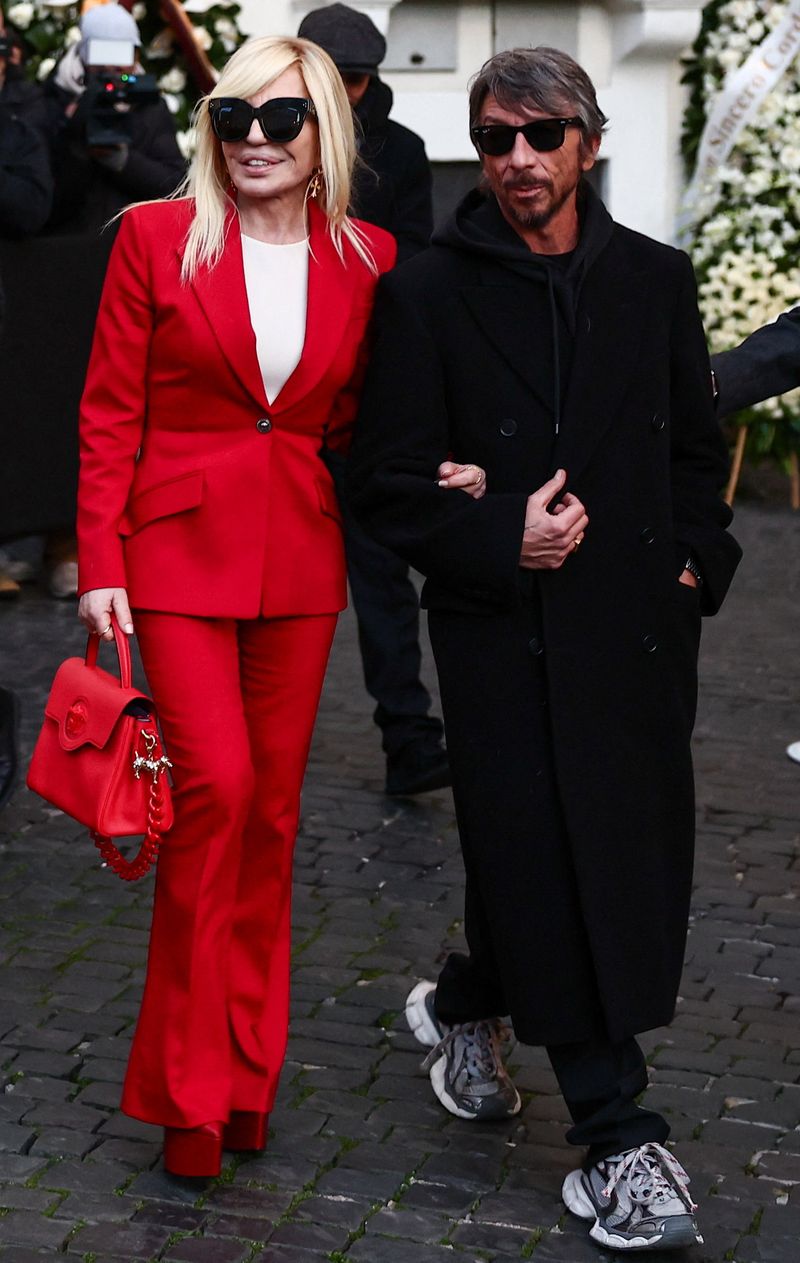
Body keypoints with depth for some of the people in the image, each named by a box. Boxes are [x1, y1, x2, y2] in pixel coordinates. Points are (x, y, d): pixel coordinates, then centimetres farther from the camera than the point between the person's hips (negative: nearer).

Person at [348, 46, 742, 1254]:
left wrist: (697, 560, 2)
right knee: (553, 872, -2)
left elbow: (698, 446, 17)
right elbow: (388, 482, -2)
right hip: (505, 631, -4)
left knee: (635, 868, 10)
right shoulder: (427, 293, -2)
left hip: (641, 624, 4)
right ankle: (620, 1143, 9)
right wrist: (501, 541, -14)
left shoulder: (655, 280, 9)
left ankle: (463, 1006, 37)